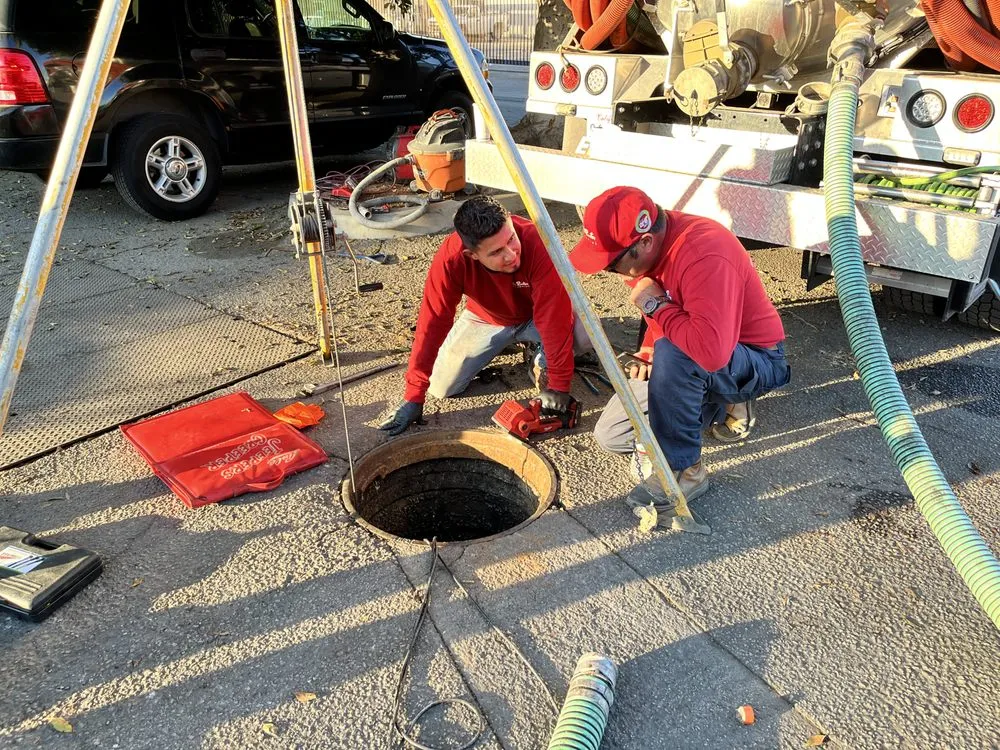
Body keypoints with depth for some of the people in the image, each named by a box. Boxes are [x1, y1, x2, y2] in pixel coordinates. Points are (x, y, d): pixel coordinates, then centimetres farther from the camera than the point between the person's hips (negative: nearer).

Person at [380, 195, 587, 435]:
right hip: (487, 319, 2)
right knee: (442, 387, -7)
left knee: (583, 332, -32)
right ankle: (508, 342, 18)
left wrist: (558, 386, -33)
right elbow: (432, 322, -27)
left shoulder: (536, 243, -38)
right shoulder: (451, 258, -32)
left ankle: (542, 364, 2)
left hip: (536, 316, -2)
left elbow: (554, 319, -36)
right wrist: (413, 397, -26)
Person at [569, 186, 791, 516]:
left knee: (673, 353, -40)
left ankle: (683, 470, -22)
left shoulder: (704, 255, -34)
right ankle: (720, 405, 16)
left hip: (757, 364, -9)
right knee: (612, 435, 4)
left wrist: (655, 305, -32)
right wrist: (648, 353, -1)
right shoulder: (647, 247, -7)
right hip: (683, 365, 9)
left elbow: (711, 351, -47)